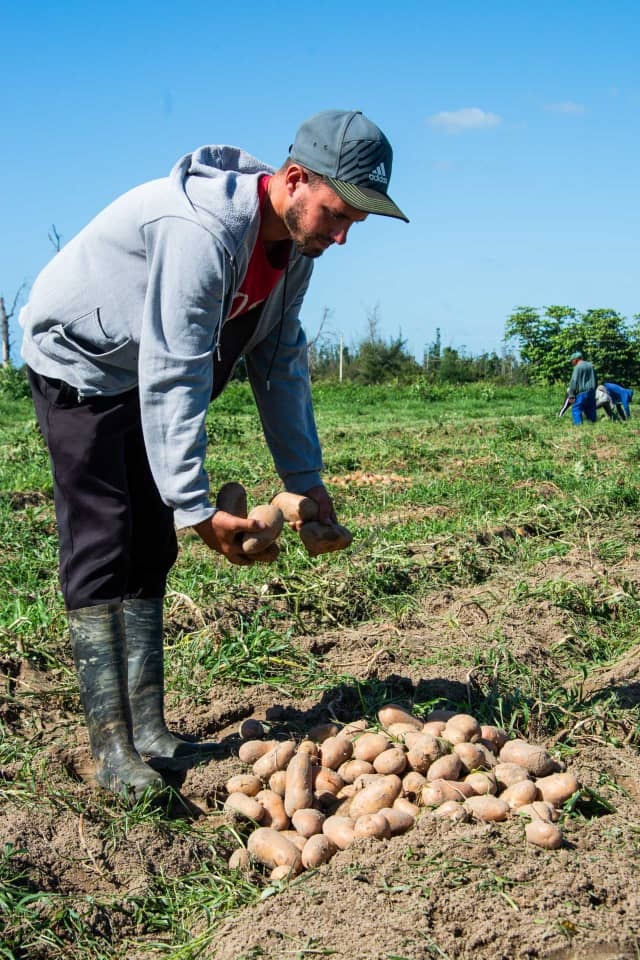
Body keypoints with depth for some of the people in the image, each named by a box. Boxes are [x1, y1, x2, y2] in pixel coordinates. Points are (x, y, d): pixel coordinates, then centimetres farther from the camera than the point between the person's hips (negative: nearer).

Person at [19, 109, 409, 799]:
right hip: (79, 361, -8)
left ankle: (150, 734, 8)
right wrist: (197, 508, -36)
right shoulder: (204, 229, -35)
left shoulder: (294, 238, -7)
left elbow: (280, 359, 2)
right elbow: (172, 378, -36)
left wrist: (303, 478, 1)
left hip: (150, 371, 9)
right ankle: (112, 749, -11)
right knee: (100, 551, -13)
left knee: (149, 552, 4)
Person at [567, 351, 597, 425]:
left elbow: (574, 381, -12)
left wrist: (571, 395, -10)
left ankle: (579, 425, -15)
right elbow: (595, 380, 21)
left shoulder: (577, 367, -8)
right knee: (590, 410, 13)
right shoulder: (590, 366, 14)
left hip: (582, 392, -7)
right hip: (592, 392, 7)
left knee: (576, 409, -4)